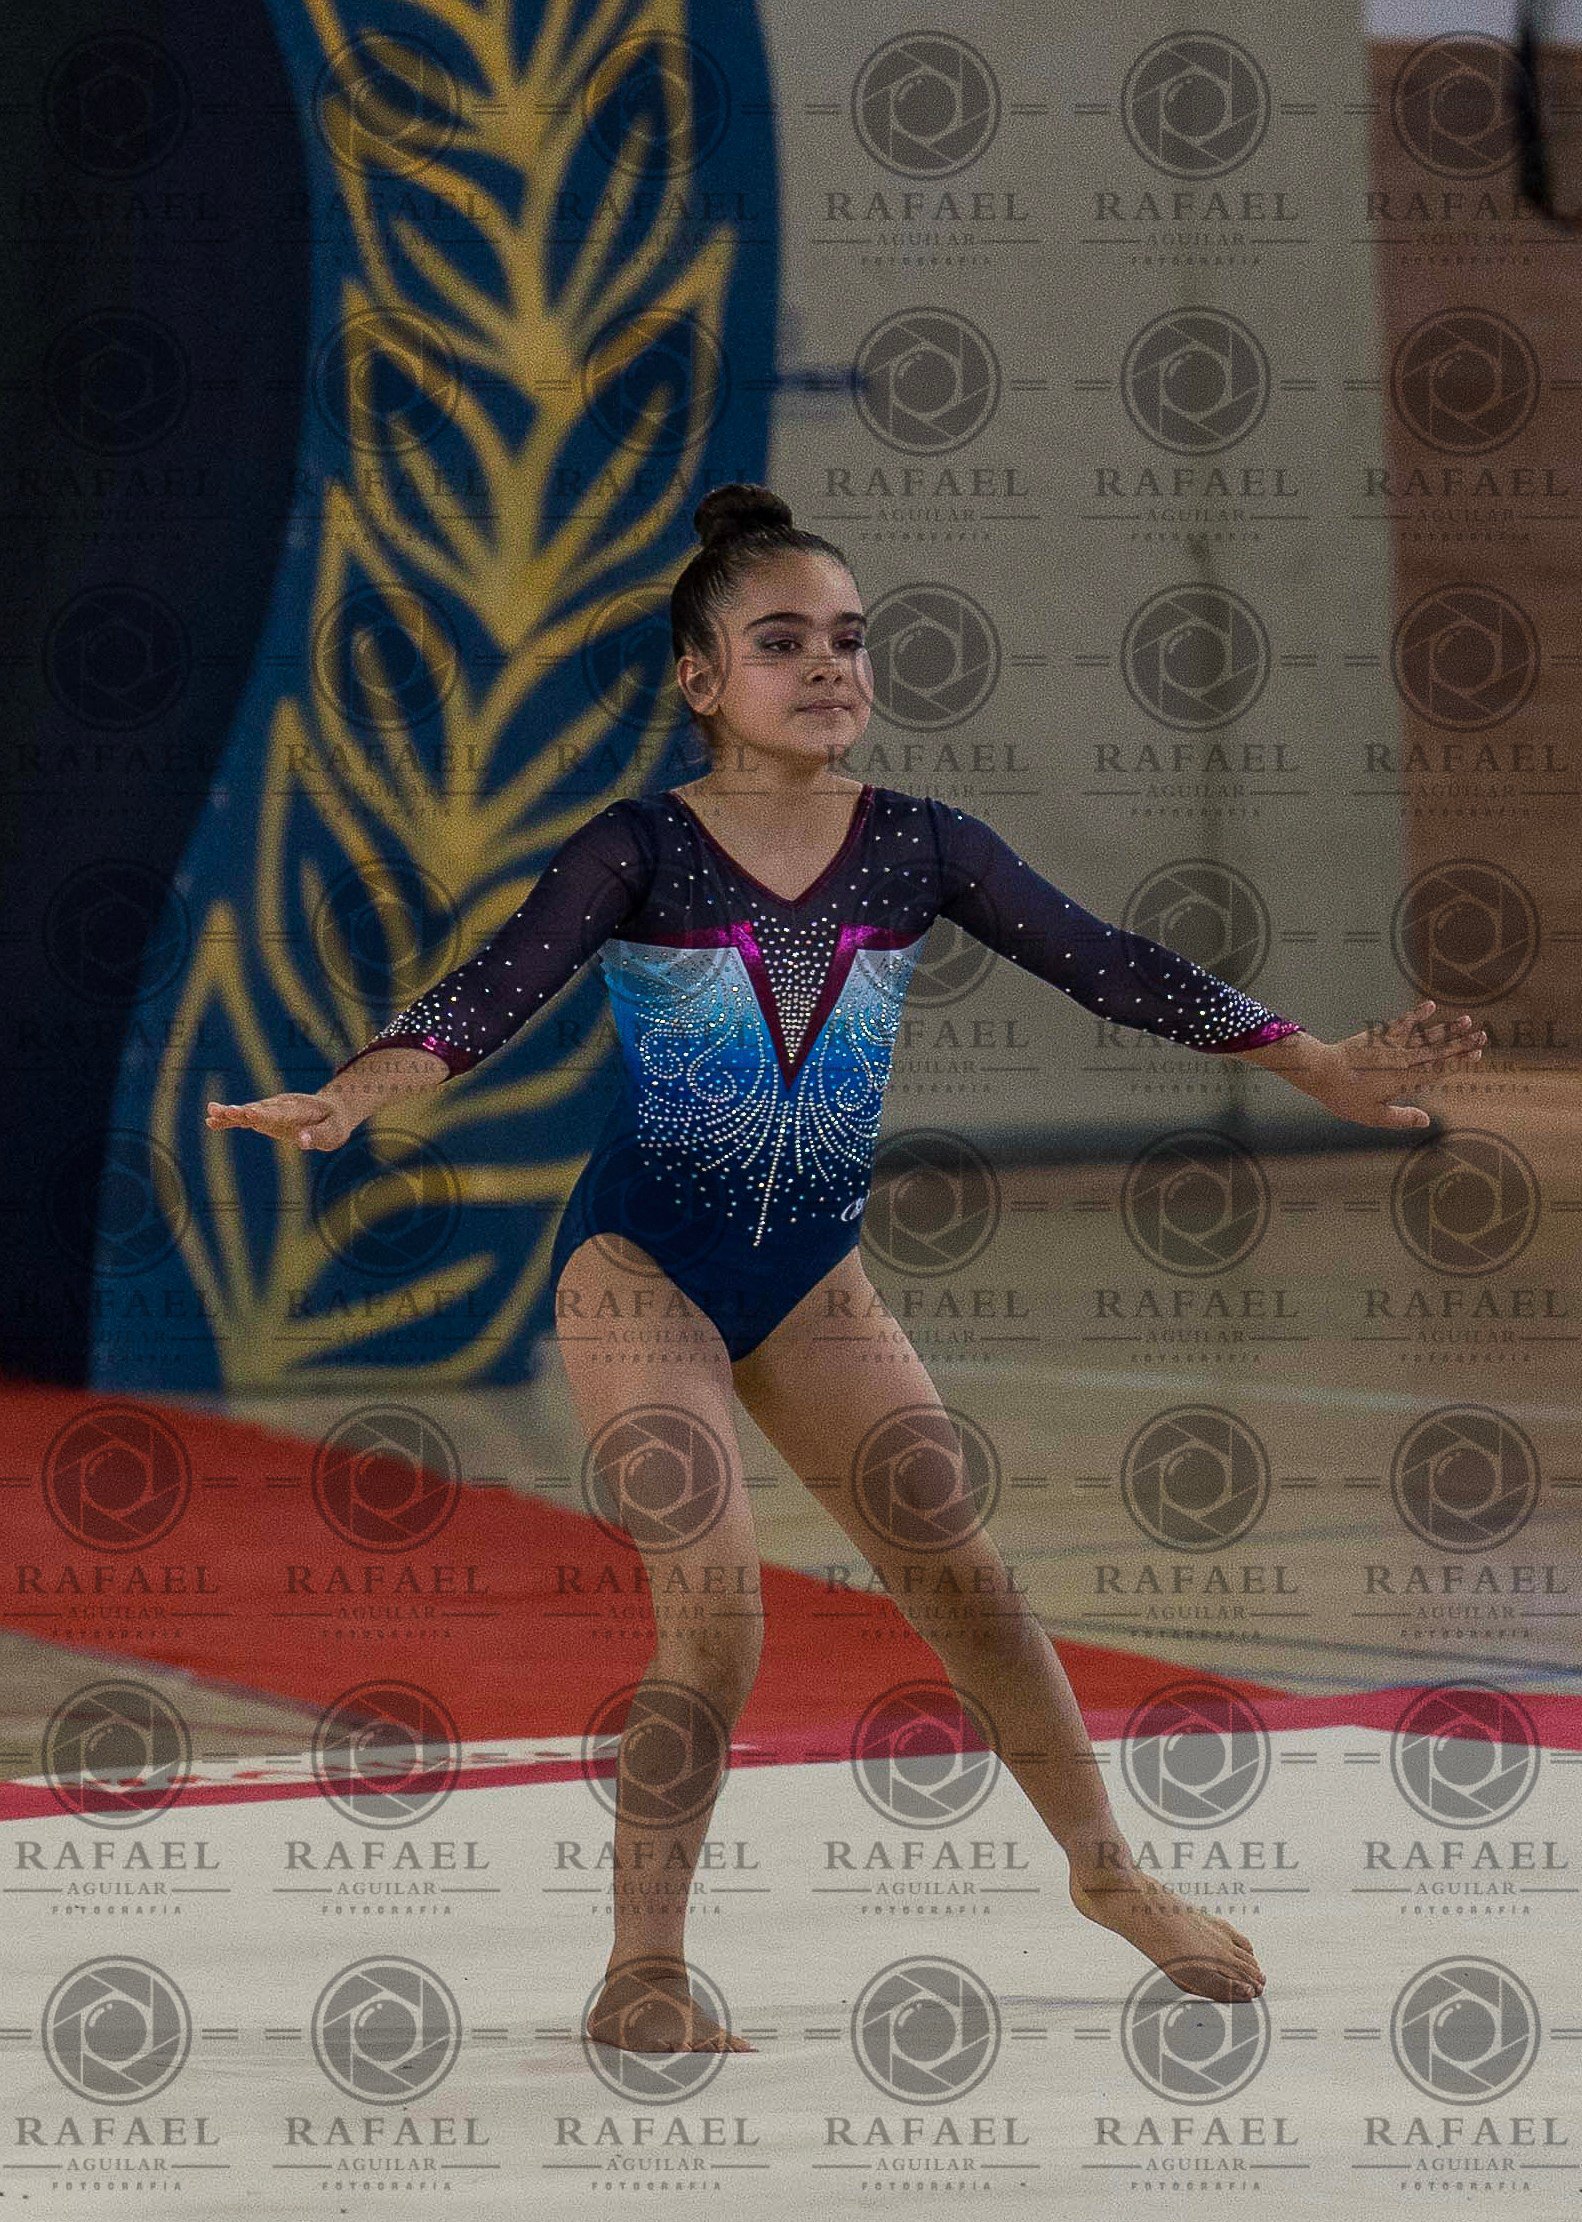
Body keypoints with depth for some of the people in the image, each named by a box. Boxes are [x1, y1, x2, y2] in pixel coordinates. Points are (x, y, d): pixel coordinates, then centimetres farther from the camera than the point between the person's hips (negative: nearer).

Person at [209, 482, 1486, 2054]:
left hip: (811, 1276, 4)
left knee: (961, 1575, 4)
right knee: (715, 1608, -17)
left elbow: (1105, 964, -7)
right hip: (642, 1265, -4)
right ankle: (641, 1975, -7)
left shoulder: (918, 848, -3)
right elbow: (501, 987, -27)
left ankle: (1106, 1870, 26)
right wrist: (354, 1093, -46)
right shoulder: (639, 852, -13)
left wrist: (1316, 1066, -16)